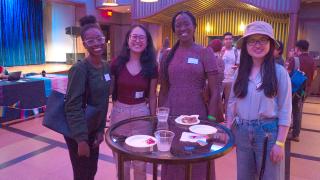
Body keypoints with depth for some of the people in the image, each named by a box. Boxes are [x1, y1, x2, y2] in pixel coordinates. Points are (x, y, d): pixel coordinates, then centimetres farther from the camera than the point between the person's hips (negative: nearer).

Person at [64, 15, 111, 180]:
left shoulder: (107, 67, 1)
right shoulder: (79, 69, -20)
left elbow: (104, 101, 6)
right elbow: (73, 107, -21)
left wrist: (101, 129, 5)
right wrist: (81, 139, -21)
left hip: (93, 129, 6)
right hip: (77, 132, -6)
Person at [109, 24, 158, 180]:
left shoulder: (151, 67, -1)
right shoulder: (117, 63, -4)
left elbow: (152, 96, 4)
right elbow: (108, 90, 3)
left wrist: (153, 120, 6)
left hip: (142, 114, 0)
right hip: (119, 113, 0)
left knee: (140, 163, 12)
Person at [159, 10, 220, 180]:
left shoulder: (205, 52, -2)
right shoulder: (167, 55, 6)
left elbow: (215, 92, -6)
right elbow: (163, 91, 10)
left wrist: (210, 122, -12)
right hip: (170, 117, 3)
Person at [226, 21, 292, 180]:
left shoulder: (279, 72, -8)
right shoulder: (240, 71, 2)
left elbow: (285, 111, -8)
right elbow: (232, 103, 6)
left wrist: (280, 143, -11)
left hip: (268, 133, -3)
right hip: (242, 132, 4)